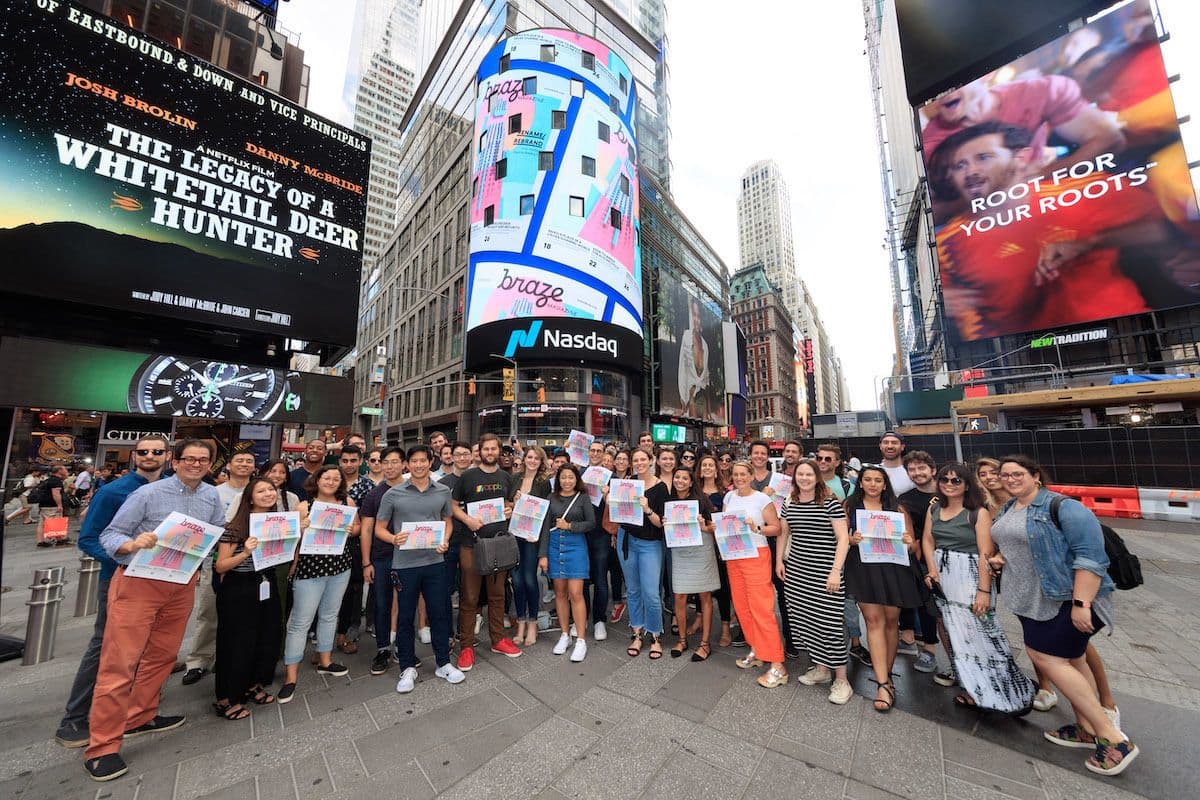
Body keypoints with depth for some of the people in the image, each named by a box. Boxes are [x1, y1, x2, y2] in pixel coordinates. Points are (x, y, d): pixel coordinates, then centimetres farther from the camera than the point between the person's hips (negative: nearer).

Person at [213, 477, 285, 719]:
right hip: (238, 591, -6)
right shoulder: (235, 527, -14)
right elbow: (220, 567, -14)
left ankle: (253, 685, 36)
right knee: (237, 643, 5)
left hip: (267, 588, 6)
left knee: (268, 639, 14)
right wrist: (245, 553, -30)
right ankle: (225, 699, 25)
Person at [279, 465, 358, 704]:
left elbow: (358, 525, 11)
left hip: (340, 567, 4)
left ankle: (325, 661, 36)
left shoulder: (348, 502, 2)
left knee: (330, 614, 18)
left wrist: (350, 529, -9)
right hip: (309, 568, -3)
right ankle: (291, 676, 18)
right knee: (300, 621, 3)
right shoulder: (304, 506, -6)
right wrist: (302, 529, -23)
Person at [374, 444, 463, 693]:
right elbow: (379, 528, 2)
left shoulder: (443, 491, 2)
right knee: (405, 616, 12)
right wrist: (393, 538, -18)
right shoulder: (393, 494, -3)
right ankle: (408, 668, 31)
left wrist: (445, 541, -6)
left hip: (435, 562, 1)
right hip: (404, 564, -1)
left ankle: (443, 663, 28)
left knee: (439, 613, 10)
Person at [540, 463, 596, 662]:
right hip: (555, 546, 3)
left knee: (575, 593, -4)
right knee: (560, 592, 10)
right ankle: (565, 635, 26)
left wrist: (570, 526, -12)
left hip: (576, 545, -2)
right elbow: (545, 527, 3)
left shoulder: (583, 497, -1)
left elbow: (592, 522, -2)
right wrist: (543, 554, 0)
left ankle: (581, 640, 7)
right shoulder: (552, 498, 3)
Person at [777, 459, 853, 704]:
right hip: (796, 570, 5)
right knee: (805, 619, 9)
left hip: (824, 571, -5)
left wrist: (836, 571, -15)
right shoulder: (789, 503, 6)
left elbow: (843, 538, -10)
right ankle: (820, 668, 28)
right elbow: (783, 533, 16)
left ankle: (841, 679, 14)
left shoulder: (830, 503, -9)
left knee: (829, 622, -3)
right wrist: (779, 560, 11)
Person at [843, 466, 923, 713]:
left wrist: (909, 544, -14)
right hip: (863, 569, -1)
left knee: (891, 620, 10)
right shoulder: (851, 507, 3)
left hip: (894, 569, 2)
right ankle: (884, 683, 0)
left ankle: (886, 673, 28)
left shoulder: (897, 508, 5)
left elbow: (912, 542, 7)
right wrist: (852, 540, -16)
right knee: (873, 620, -4)